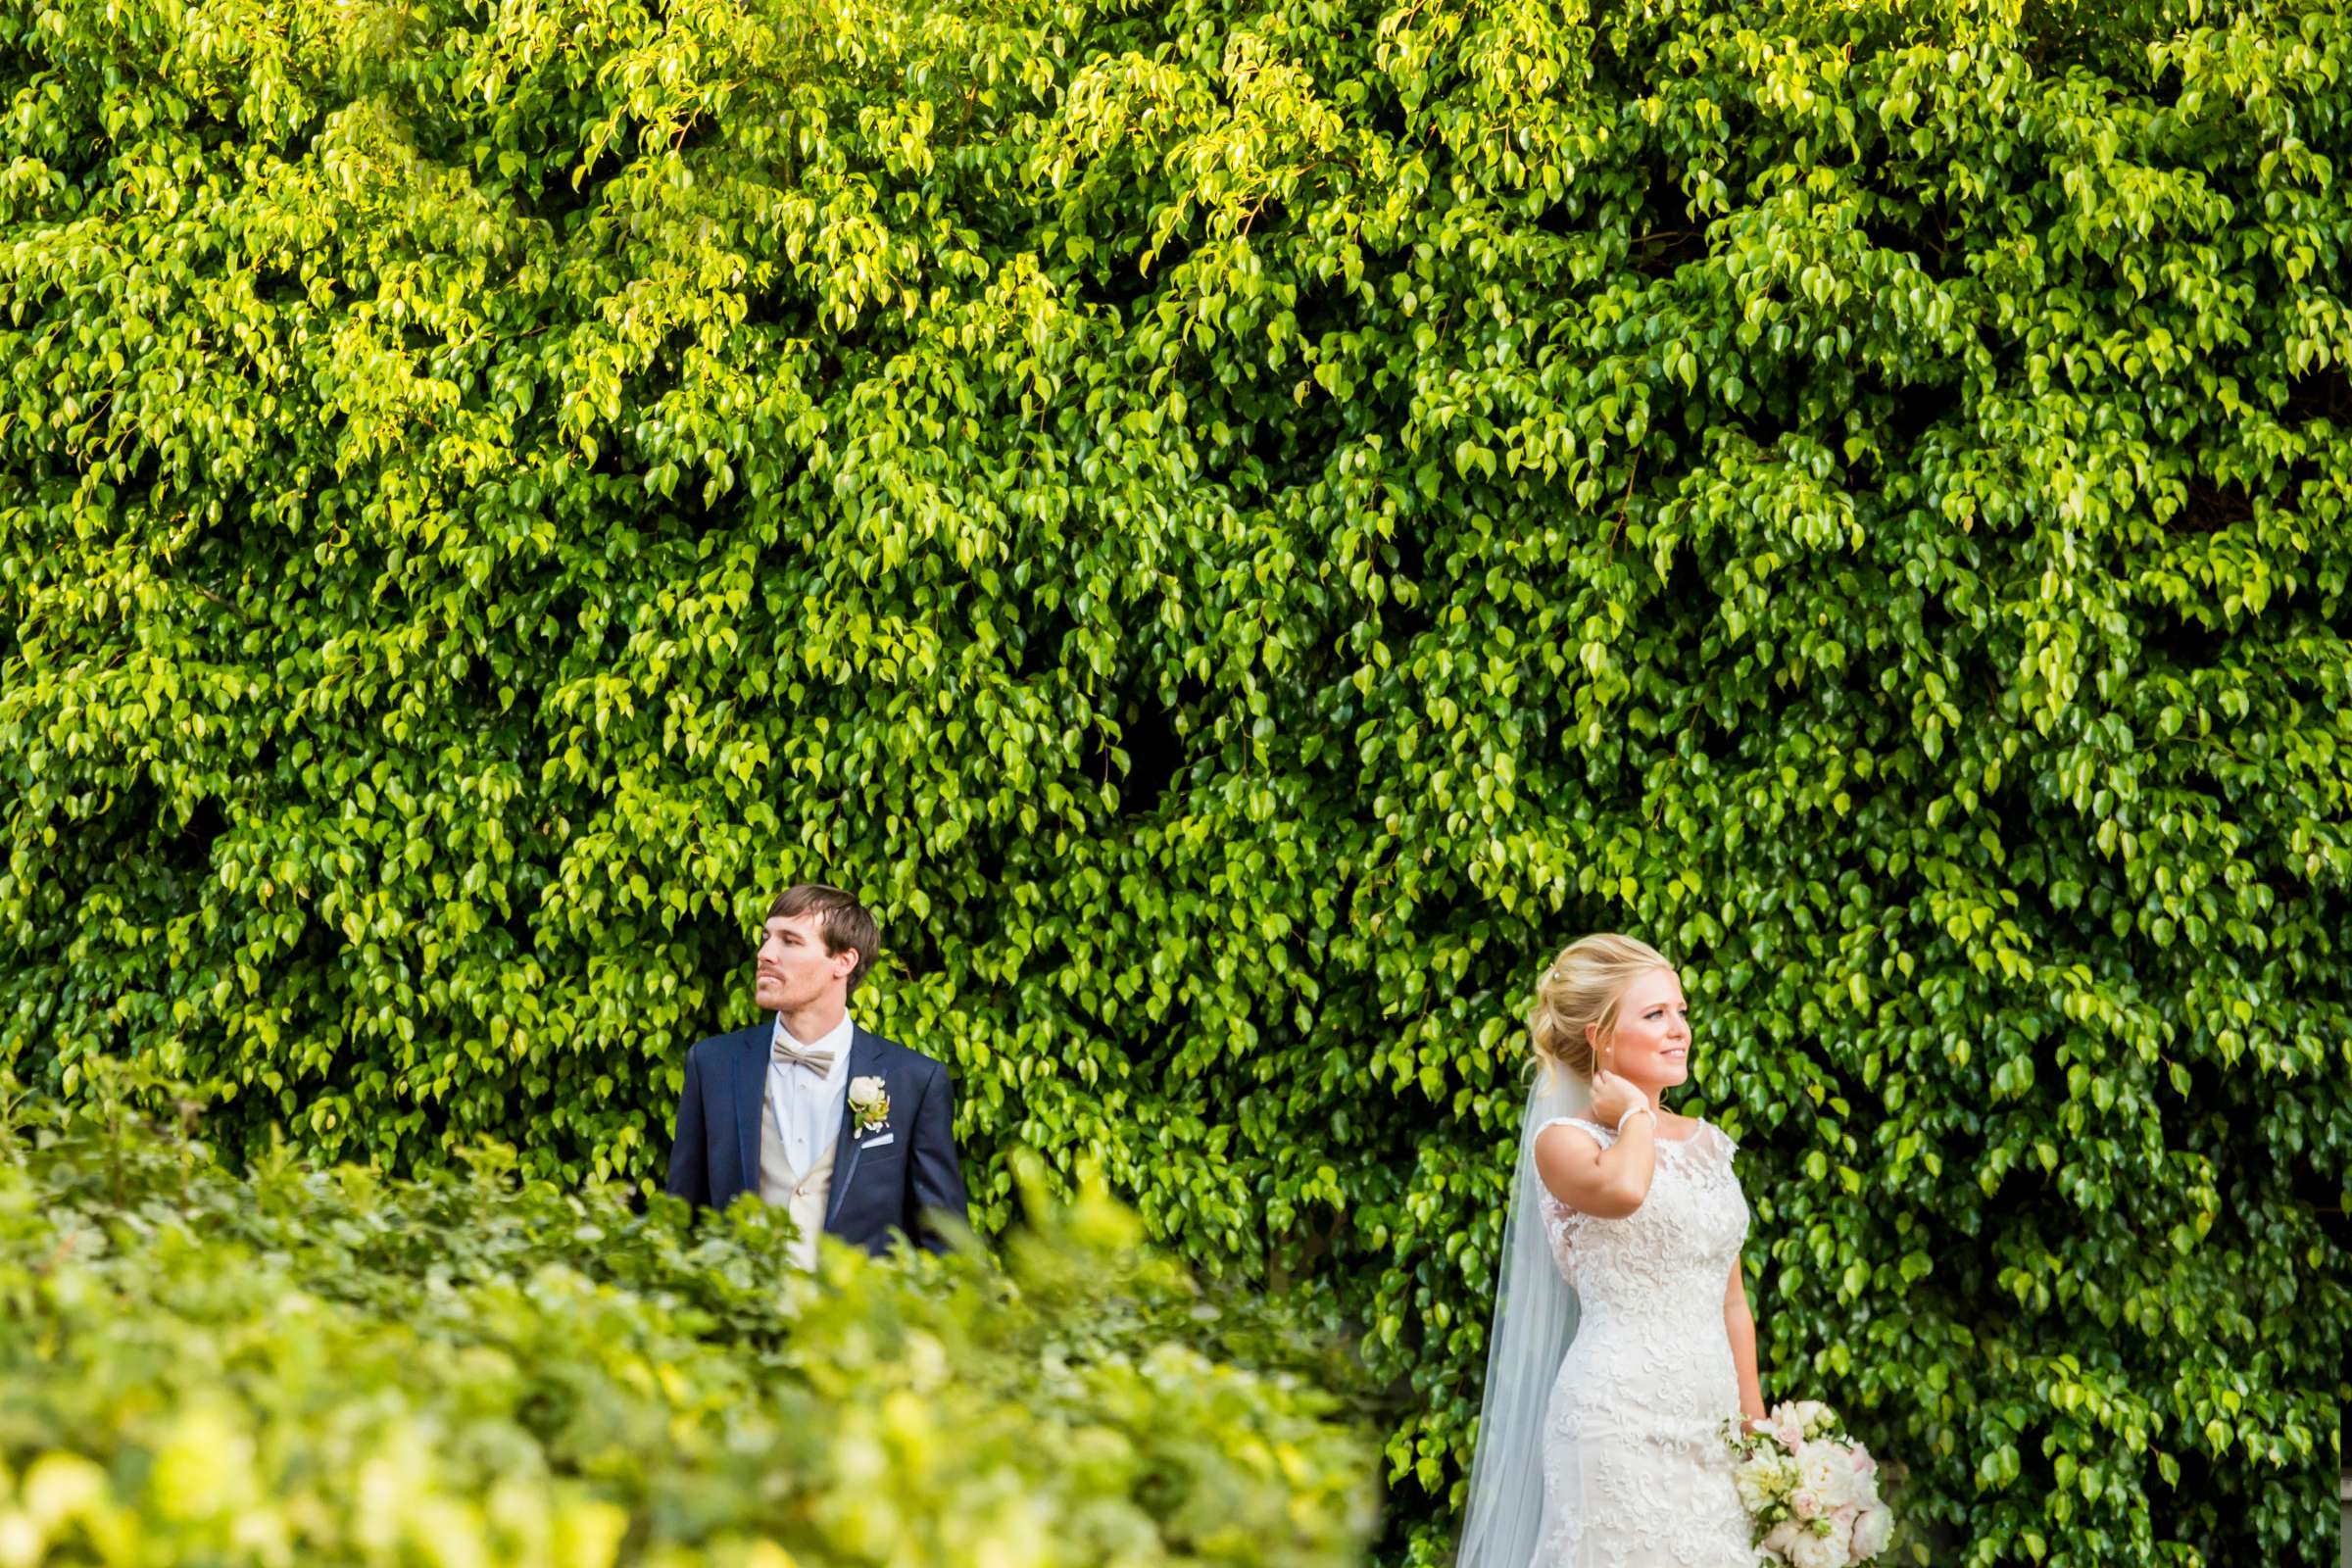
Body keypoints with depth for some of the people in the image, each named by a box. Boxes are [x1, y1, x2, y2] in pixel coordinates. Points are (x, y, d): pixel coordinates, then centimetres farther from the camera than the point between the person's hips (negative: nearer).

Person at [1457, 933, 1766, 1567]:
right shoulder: (1562, 1141, -4)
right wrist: (1635, 1116, -9)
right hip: (1620, 1416, -6)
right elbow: (1622, 1191, -29)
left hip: (1711, 1418, 6)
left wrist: (1757, 1425, 15)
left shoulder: (1706, 1144, 15)